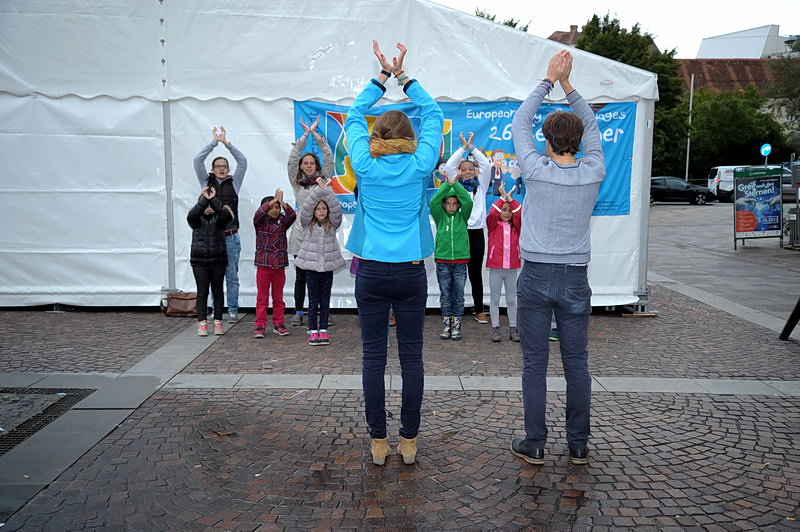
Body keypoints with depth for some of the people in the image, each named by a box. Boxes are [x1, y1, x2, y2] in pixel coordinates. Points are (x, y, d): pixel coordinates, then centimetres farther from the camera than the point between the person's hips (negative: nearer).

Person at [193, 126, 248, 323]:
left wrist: (227, 143, -3)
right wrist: (214, 142, -1)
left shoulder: (234, 183, 8)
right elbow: (197, 160, 1)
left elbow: (243, 161, 0)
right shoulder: (206, 182, 9)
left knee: (232, 276, 4)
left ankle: (233, 311, 13)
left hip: (230, 236, 0)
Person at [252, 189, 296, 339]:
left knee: (278, 297, 11)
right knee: (262, 297, 3)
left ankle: (278, 324, 19)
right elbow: (259, 213, -21)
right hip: (263, 264, -2)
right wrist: (274, 199, -26)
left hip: (279, 264, 3)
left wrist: (281, 201, -24)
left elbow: (292, 215, -12)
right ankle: (260, 325, 7)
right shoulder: (260, 222, 0)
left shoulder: (282, 221, 7)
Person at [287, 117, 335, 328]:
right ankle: (298, 312, 14)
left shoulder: (324, 179, 10)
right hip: (301, 232, 0)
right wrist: (305, 134, 1)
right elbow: (291, 159, 2)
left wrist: (315, 133, 1)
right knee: (301, 276, 6)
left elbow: (329, 157, 3)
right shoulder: (296, 182, 9)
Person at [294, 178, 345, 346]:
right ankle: (313, 331, 8)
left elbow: (336, 208, -8)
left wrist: (326, 189, -15)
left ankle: (323, 330, 13)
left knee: (325, 300, 7)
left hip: (328, 267, 1)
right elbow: (306, 207, -10)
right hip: (311, 267, -1)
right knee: (313, 300, 3)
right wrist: (319, 189, -17)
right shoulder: (308, 224, 3)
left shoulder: (332, 224, 5)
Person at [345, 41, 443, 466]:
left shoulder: (365, 164, -1)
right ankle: (409, 442, 14)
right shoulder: (419, 165, -2)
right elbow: (432, 114, 13)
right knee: (411, 357, 7)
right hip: (411, 272, 0)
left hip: (372, 272, 0)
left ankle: (378, 442, 13)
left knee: (374, 357, 6)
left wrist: (383, 77, 21)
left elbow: (354, 115, 16)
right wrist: (403, 77, 18)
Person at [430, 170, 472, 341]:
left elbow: (468, 201, -11)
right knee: (445, 297, 7)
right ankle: (446, 325, 17)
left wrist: (455, 183, -13)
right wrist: (447, 184, -14)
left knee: (458, 297, 5)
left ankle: (456, 326, 15)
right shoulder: (440, 217, 5)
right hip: (443, 262, 0)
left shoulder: (462, 216, 5)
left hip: (460, 262, 0)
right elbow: (433, 201, -11)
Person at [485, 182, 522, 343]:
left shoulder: (516, 226, 9)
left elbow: (521, 213, -8)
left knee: (512, 300, 8)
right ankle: (495, 328, 13)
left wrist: (510, 198, -14)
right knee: (494, 299, 5)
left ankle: (513, 328, 15)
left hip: (512, 268, 2)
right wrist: (503, 198, -20)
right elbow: (492, 214, -17)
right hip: (495, 267, -2)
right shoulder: (493, 224, 3)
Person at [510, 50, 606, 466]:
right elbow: (592, 127, 13)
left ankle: (534, 445, 12)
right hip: (575, 279, 2)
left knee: (535, 364, 4)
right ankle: (579, 446, 18)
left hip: (536, 276, -2)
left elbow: (520, 123, 4)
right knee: (577, 364, 9)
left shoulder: (537, 170, -10)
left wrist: (549, 81, 10)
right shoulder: (593, 173, -3)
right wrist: (567, 84, 11)